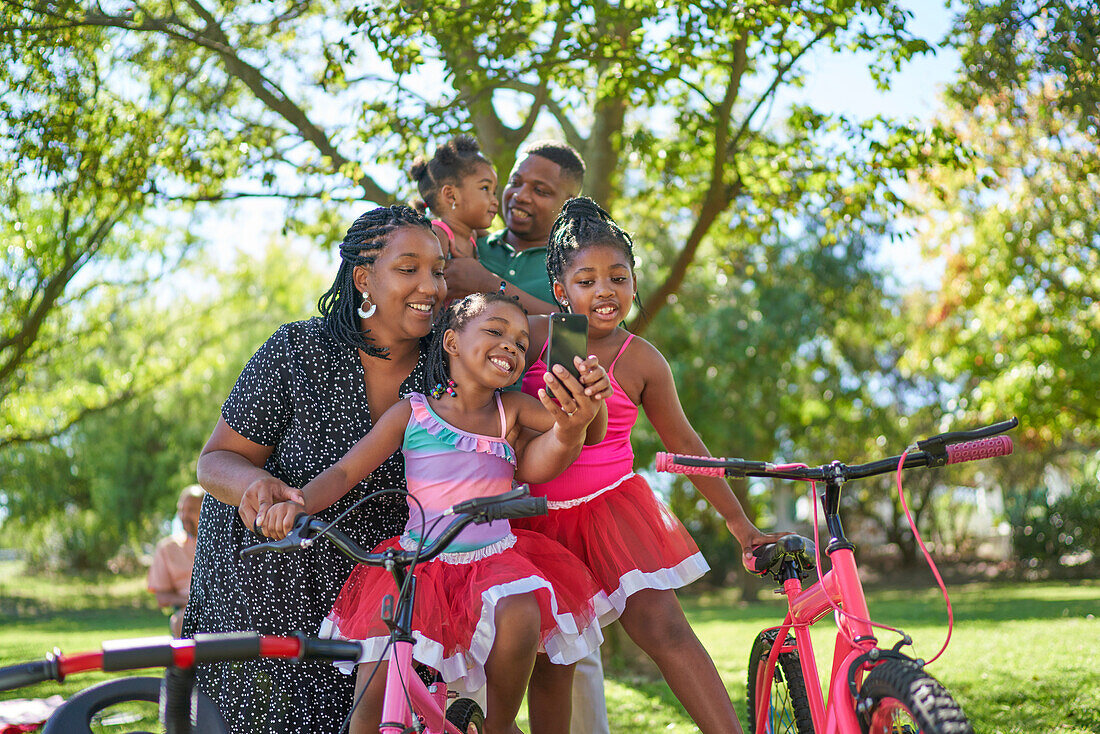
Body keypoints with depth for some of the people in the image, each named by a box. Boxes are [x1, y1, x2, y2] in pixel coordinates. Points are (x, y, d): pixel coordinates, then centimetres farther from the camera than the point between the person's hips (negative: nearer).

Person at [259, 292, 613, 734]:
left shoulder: (512, 411, 6)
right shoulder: (412, 412, 2)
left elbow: (588, 432, -6)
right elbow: (346, 471, 0)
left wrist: (591, 403, -31)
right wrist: (299, 503, -20)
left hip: (495, 557, 1)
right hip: (417, 562, -1)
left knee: (520, 615, -33)